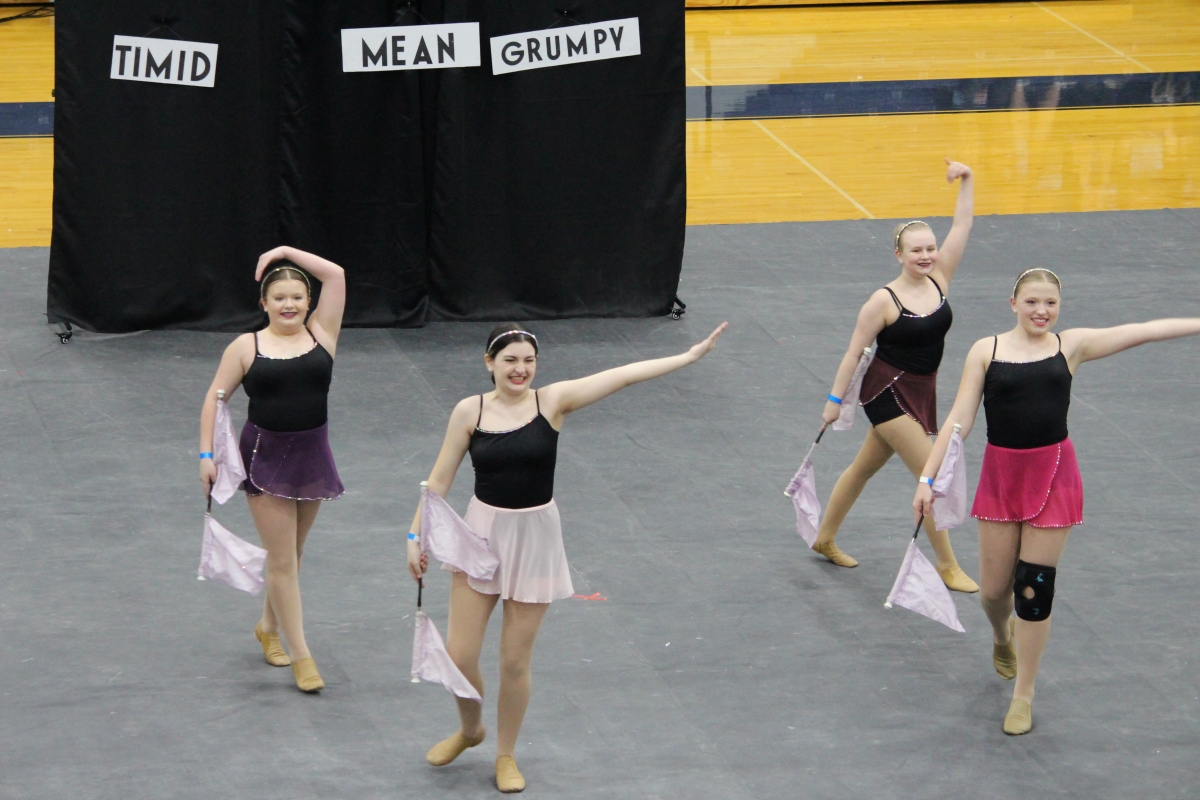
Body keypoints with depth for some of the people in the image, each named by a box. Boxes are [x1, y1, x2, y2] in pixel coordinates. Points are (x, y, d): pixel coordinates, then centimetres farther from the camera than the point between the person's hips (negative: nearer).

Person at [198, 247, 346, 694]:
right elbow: (216, 398, -1)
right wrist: (206, 454, -8)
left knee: (291, 552, 16)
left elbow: (336, 276, -5)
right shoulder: (247, 347, -4)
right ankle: (300, 655, 0)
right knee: (282, 559, -3)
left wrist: (287, 253, -2)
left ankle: (269, 627, 38)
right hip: (265, 456, -3)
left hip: (312, 455, 3)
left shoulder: (320, 335, 1)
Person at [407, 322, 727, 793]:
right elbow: (440, 480, 0)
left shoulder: (552, 401, -8)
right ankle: (469, 730, 34)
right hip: (481, 533, 1)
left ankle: (506, 755, 27)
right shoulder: (470, 412, -6)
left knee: (515, 661, 6)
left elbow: (624, 376, -13)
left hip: (534, 538, -1)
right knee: (459, 655, 2)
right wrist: (416, 535, -2)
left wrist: (690, 356, -18)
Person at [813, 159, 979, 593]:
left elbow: (962, 227, -5)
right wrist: (835, 399, -11)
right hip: (888, 393, -7)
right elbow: (854, 351, -12)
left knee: (865, 467, 21)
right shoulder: (885, 301, -18)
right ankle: (947, 565, 1)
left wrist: (966, 182, -14)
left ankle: (825, 539, 37)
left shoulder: (939, 279, -2)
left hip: (921, 393, 7)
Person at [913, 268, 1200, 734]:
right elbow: (959, 419, -2)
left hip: (1053, 474, 0)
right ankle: (1002, 638, 45)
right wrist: (928, 477, -7)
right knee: (994, 589, 7)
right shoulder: (986, 350, -1)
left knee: (1035, 586, 0)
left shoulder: (1071, 346, 1)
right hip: (1000, 474, 1)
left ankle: (1024, 695, 14)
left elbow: (1145, 331, -5)